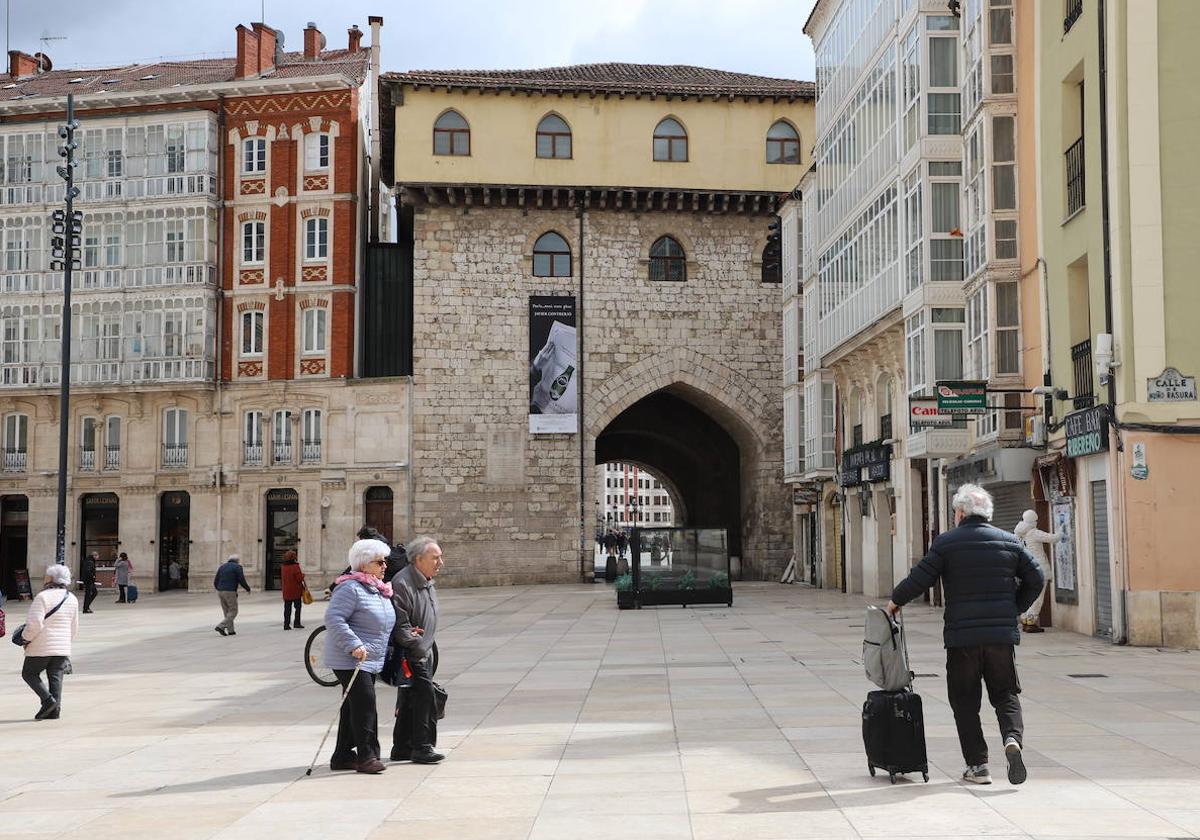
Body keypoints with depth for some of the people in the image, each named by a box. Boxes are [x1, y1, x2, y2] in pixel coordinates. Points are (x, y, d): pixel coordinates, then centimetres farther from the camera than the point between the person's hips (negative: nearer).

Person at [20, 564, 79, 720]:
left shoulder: (43, 596, -13)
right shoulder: (72, 599, 8)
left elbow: (35, 624, -20)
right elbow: (74, 628, 14)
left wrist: (25, 637, -4)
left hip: (42, 647, -5)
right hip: (63, 648, 5)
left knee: (29, 673, 11)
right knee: (56, 678, 8)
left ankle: (48, 699, -6)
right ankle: (54, 710, 2)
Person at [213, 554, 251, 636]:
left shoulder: (222, 567, 15)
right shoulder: (237, 567, -3)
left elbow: (215, 581, 12)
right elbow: (242, 581, -9)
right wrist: (248, 588, 10)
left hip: (220, 592, 6)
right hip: (230, 592, -6)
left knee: (227, 612, 17)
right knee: (233, 612, 2)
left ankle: (231, 630, 17)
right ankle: (220, 626, -12)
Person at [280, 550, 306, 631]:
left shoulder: (283, 567, 3)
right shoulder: (295, 567, -16)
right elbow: (300, 578, -17)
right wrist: (302, 574, 2)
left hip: (286, 591, 5)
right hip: (296, 591, -5)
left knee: (287, 608, 8)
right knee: (298, 607, 7)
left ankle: (286, 624, 7)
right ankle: (297, 623, 6)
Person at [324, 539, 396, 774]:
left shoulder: (380, 591, 16)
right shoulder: (351, 589, -14)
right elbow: (333, 619, -23)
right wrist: (354, 645, -29)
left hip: (371, 661, 9)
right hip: (349, 660, -9)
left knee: (355, 707, 11)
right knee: (364, 703, -14)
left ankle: (343, 756, 18)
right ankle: (366, 755, -10)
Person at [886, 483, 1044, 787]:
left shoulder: (947, 542, -2)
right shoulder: (1009, 541, 8)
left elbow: (920, 579, -5)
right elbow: (1035, 578, 9)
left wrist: (895, 600, 11)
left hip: (962, 635, -3)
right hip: (1003, 634, 3)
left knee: (965, 700, 7)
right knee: (1006, 694, 12)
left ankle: (978, 765, 5)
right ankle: (1013, 738, -15)